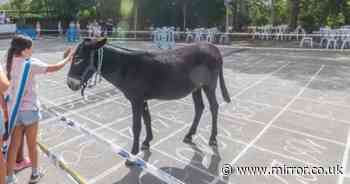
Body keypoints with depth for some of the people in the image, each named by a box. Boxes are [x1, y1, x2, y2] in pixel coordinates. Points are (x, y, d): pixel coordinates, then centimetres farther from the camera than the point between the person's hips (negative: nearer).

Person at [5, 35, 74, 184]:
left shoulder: (9, 63, 0)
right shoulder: (31, 64, -16)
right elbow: (56, 68, -15)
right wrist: (68, 58, 0)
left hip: (14, 109, 5)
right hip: (30, 109, -5)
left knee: (14, 145, 14)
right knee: (32, 144, 12)